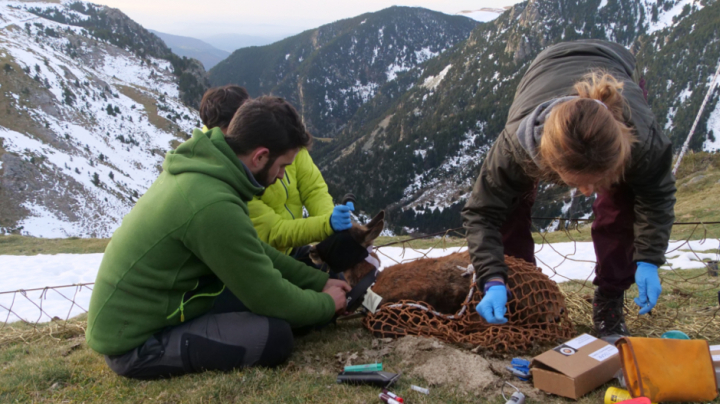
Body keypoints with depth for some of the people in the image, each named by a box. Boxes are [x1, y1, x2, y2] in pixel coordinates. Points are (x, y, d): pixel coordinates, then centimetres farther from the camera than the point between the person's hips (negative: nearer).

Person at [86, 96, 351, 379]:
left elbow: (255, 250, 10)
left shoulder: (200, 166, -2)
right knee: (276, 335, -19)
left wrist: (319, 281, 9)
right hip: (135, 344, -8)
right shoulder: (213, 206, -30)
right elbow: (269, 296, -20)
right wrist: (326, 304, -2)